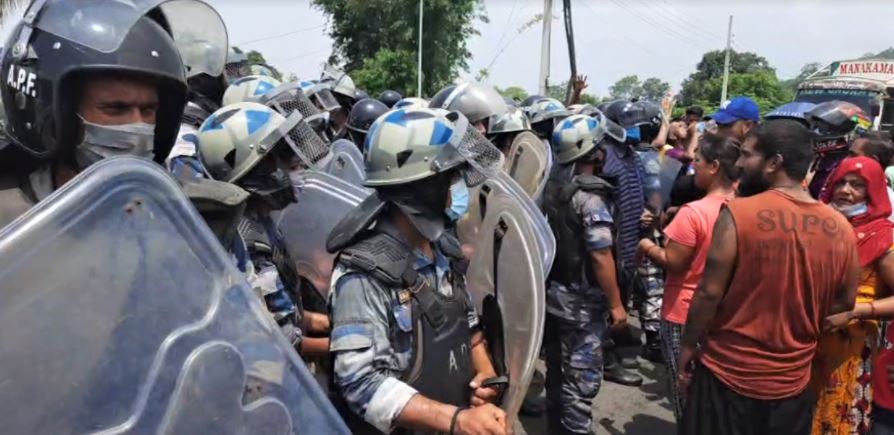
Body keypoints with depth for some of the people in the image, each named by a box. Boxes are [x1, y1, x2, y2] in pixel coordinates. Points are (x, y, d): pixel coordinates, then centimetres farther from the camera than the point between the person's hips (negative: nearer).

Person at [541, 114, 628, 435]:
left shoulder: (551, 186, 3)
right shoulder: (591, 196, -20)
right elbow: (600, 256, -21)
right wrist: (615, 303, -14)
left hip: (551, 292, 8)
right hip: (581, 301, -8)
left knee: (557, 372, 20)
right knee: (582, 381, 4)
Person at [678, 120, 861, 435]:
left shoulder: (738, 214, -19)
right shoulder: (841, 229, -4)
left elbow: (709, 292, -16)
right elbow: (844, 304, 6)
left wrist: (687, 345, -3)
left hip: (728, 374, -4)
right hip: (792, 381, 4)